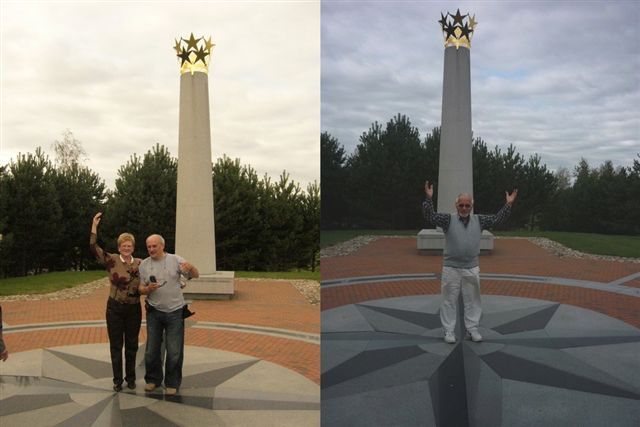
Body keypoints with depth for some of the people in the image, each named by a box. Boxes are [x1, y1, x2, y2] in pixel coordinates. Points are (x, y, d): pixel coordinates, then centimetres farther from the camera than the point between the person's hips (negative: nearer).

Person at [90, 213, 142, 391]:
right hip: (115, 308, -2)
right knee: (116, 345, 7)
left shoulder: (140, 263, 2)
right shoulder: (112, 260, -6)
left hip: (134, 309, 2)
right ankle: (117, 380, 20)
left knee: (131, 345, 11)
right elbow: (94, 247, -17)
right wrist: (94, 226, -20)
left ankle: (131, 378, 25)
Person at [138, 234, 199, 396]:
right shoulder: (144, 264, 2)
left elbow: (195, 275, -7)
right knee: (152, 349, 11)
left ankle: (172, 383, 18)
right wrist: (148, 289, -18)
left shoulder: (175, 260, -5)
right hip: (154, 312, 2)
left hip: (175, 311, -2)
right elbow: (140, 288, 5)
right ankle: (153, 379, 30)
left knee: (174, 351, 3)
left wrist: (190, 267, -30)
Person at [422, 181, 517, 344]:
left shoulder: (479, 220, 6)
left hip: (472, 268, 3)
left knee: (472, 299, 9)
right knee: (449, 300, 3)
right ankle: (449, 331, 12)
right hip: (451, 268, -3)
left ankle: (472, 329, 20)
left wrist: (508, 204, -7)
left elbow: (497, 218, 5)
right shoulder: (448, 220, -4)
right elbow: (430, 216, -15)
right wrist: (429, 198, -29)